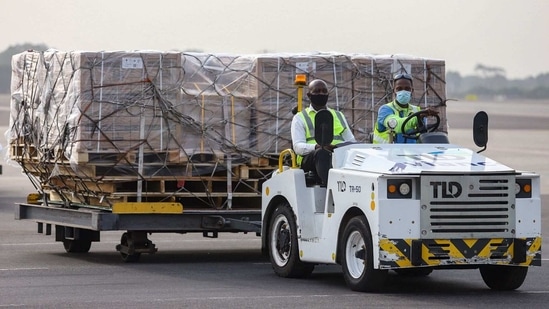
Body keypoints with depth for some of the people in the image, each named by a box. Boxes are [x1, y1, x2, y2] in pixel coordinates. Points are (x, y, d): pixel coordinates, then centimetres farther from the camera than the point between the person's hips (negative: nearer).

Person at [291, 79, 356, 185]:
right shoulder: (300, 118, 17)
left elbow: (351, 141, 23)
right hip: (310, 159, -3)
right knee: (322, 153, -39)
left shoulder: (339, 116, 30)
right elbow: (298, 146, 2)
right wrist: (318, 147, -20)